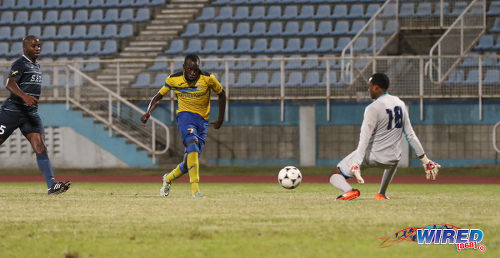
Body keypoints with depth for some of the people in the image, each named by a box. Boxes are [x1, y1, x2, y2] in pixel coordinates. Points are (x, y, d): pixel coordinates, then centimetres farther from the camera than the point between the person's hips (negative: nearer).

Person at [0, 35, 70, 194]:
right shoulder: (20, 64, -10)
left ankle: (52, 185, -21)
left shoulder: (36, 66, 17)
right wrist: (24, 96, -41)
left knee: (40, 148, -9)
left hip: (31, 114, 7)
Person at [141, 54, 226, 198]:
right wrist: (148, 112, -9)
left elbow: (221, 94, 8)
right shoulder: (173, 80, -5)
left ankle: (168, 179, 33)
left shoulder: (208, 79, -8)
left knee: (189, 163, 0)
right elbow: (159, 96, 8)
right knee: (192, 144, -32)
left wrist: (220, 119, 11)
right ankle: (195, 189, -38)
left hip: (202, 120, 2)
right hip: (185, 116, -2)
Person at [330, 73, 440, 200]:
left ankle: (349, 191, -30)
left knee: (335, 175, 2)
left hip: (371, 156, -6)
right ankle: (381, 194, 36)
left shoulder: (373, 108, -15)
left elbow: (364, 138, -25)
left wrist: (356, 164, -32)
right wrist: (425, 160, 12)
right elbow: (410, 135, 7)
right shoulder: (400, 104, 5)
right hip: (391, 159, 6)